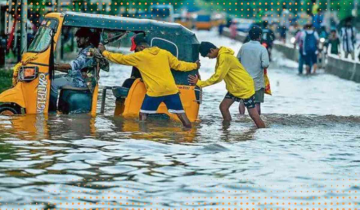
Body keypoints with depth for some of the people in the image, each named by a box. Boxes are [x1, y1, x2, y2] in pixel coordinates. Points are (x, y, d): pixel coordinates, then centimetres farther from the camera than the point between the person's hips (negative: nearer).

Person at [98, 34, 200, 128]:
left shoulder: (139, 56, -1)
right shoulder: (165, 53, 9)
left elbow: (120, 58, 6)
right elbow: (179, 65, 15)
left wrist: (104, 52, 19)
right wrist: (194, 65, 31)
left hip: (154, 92, -4)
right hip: (171, 90, 4)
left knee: (143, 115, 11)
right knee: (181, 114, 5)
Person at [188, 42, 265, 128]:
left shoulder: (224, 57, -25)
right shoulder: (220, 56, 5)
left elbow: (217, 77, -26)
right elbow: (217, 75, 8)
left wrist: (199, 82, -20)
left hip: (245, 87, -10)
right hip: (234, 88, 10)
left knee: (253, 114, -6)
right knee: (223, 107, 5)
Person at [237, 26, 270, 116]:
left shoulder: (243, 47, -2)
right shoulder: (262, 48, -12)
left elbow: (237, 60, 5)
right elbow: (265, 64, -20)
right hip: (257, 81, -3)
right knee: (257, 103, 3)